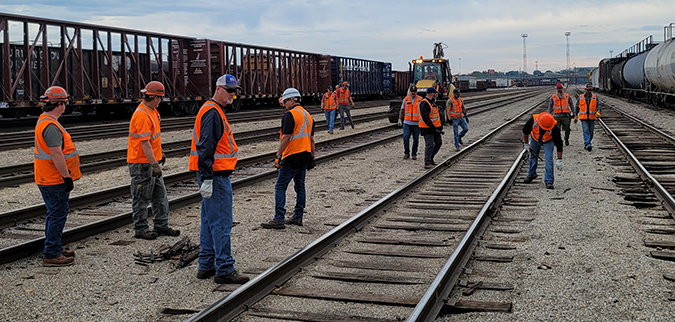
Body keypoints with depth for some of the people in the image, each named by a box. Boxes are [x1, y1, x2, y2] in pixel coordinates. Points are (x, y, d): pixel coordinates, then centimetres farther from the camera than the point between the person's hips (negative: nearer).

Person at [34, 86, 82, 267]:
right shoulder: (51, 126, -21)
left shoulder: (44, 121, 15)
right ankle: (51, 255, -3)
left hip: (48, 178, 11)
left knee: (55, 213, 18)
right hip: (54, 180, -11)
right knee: (57, 214, -7)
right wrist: (66, 177, -22)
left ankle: (54, 249, 28)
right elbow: (56, 154, -25)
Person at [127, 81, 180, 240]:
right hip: (142, 164, -10)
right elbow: (144, 143, -25)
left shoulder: (151, 111, 11)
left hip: (151, 161, 10)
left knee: (160, 195, 14)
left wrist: (159, 154, 24)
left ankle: (162, 226, 22)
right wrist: (154, 164, -25)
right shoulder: (142, 116, -22)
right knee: (142, 198, 1)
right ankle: (140, 230, 11)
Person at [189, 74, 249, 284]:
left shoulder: (215, 111, 19)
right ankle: (224, 270, -3)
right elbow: (205, 147, -22)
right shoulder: (212, 113, -15)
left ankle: (206, 266, 22)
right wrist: (207, 179, -26)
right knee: (221, 223, -7)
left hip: (215, 174, 11)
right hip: (216, 176, -11)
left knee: (210, 221, 14)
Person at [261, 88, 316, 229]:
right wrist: (312, 157, 22)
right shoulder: (308, 115, 14)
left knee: (280, 187, -5)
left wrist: (278, 155, -16)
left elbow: (286, 137, -19)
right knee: (300, 186, 14)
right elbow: (311, 139, 18)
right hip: (305, 156, 9)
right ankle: (298, 217, 19)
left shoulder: (290, 115, -13)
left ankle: (279, 219, -7)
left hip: (292, 157, -9)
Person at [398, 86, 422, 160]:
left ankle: (414, 154, 14)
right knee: (406, 138, -7)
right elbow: (402, 110, 14)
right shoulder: (406, 99, 7)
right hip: (407, 122, 1)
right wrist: (400, 119, 6)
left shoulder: (420, 100, 1)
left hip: (416, 123, -1)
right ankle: (406, 153, 4)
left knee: (416, 139, 3)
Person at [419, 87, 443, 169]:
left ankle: (430, 158, 27)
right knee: (429, 145, -11)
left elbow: (437, 114, 27)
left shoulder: (432, 102, 17)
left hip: (435, 128, 10)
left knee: (438, 143, 14)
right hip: (427, 129, -10)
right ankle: (427, 163, -7)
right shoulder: (424, 103, -16)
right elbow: (425, 117, -24)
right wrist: (434, 128, -26)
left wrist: (440, 125, 18)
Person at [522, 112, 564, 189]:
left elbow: (559, 144, -30)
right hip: (535, 139, 2)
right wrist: (526, 144, -3)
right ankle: (531, 174, 41)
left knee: (549, 159, -15)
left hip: (548, 141, -2)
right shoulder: (533, 120, -37)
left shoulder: (554, 127, -39)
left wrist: (559, 160, -26)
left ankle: (549, 181, -8)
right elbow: (525, 131, -14)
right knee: (533, 157, 17)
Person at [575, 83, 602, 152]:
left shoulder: (595, 97, 5)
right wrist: (575, 116, 15)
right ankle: (588, 145, -24)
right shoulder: (581, 97, 6)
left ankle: (586, 144, 23)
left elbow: (599, 106, -5)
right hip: (584, 118, -2)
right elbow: (577, 107, 14)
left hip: (592, 118, 2)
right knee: (586, 131, -14)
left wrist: (598, 112, -25)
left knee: (591, 132, 8)